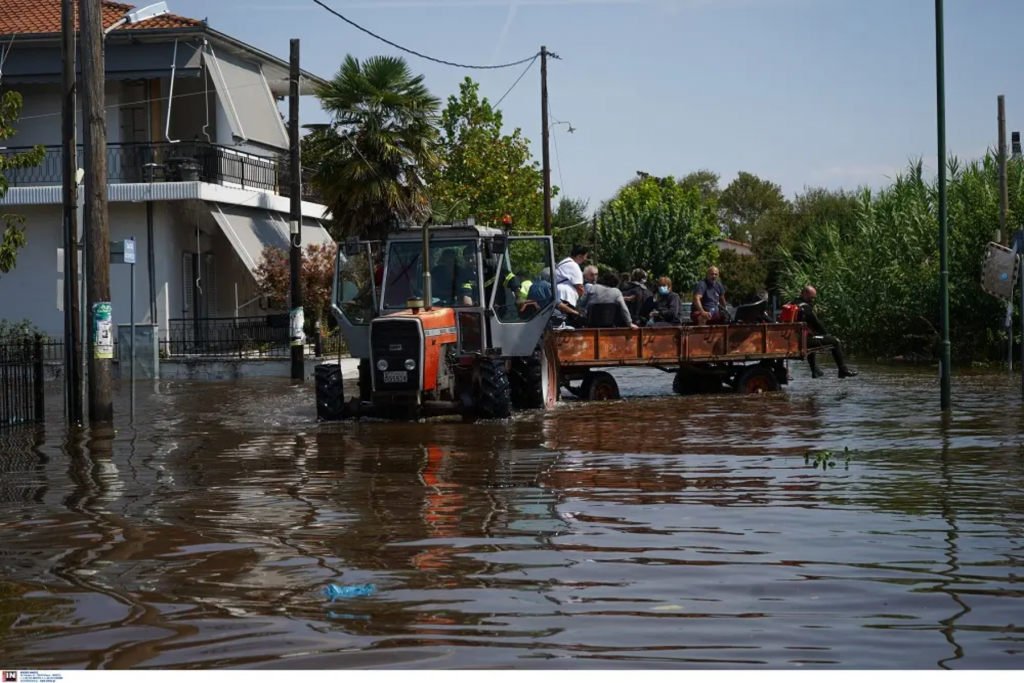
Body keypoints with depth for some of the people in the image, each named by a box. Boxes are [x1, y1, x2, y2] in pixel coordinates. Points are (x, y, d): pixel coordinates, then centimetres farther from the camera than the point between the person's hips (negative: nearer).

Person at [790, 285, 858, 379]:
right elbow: (817, 324, -8)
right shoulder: (806, 307, -14)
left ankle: (815, 370, 40)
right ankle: (843, 369, 2)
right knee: (836, 342, -3)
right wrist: (827, 334, 9)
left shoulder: (791, 304, 12)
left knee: (813, 339, 42)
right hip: (804, 340, -9)